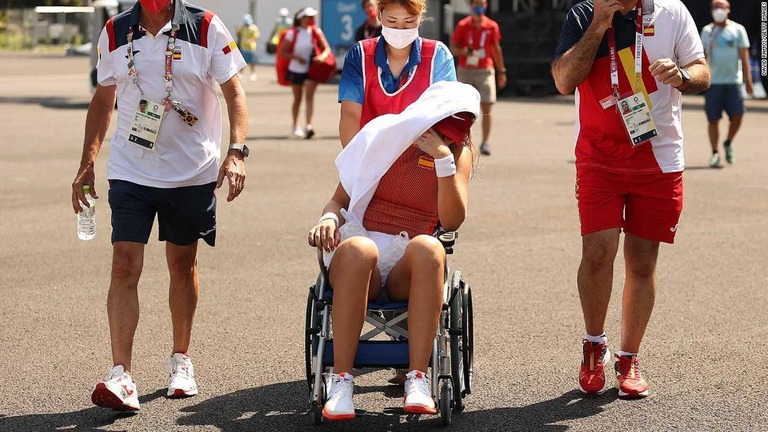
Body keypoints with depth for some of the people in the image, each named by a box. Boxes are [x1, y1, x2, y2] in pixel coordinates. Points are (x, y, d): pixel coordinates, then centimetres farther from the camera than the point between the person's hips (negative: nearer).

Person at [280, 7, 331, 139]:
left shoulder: (316, 32, -2)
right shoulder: (292, 33, -7)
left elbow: (327, 48, 1)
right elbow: (283, 52, -6)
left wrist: (322, 56, -22)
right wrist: (295, 57, -22)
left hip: (311, 69, 0)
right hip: (296, 70, 0)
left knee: (309, 96, -16)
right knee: (297, 99, 12)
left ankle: (309, 126, -25)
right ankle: (295, 126, 31)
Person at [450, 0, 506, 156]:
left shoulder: (492, 26, 5)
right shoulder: (462, 26, 1)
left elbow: (496, 49, 14)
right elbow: (453, 48, 3)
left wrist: (501, 71, 14)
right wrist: (464, 52, -19)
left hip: (485, 71, 0)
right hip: (465, 71, 0)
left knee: (486, 108, -9)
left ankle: (485, 143, -8)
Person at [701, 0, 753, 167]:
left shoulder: (737, 29, 7)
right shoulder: (707, 31, 10)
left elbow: (744, 56, 5)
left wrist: (748, 80, -2)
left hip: (733, 80, 0)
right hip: (713, 82, 1)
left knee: (737, 116, -8)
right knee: (713, 119, -1)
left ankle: (728, 143, 18)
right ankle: (715, 153, 9)